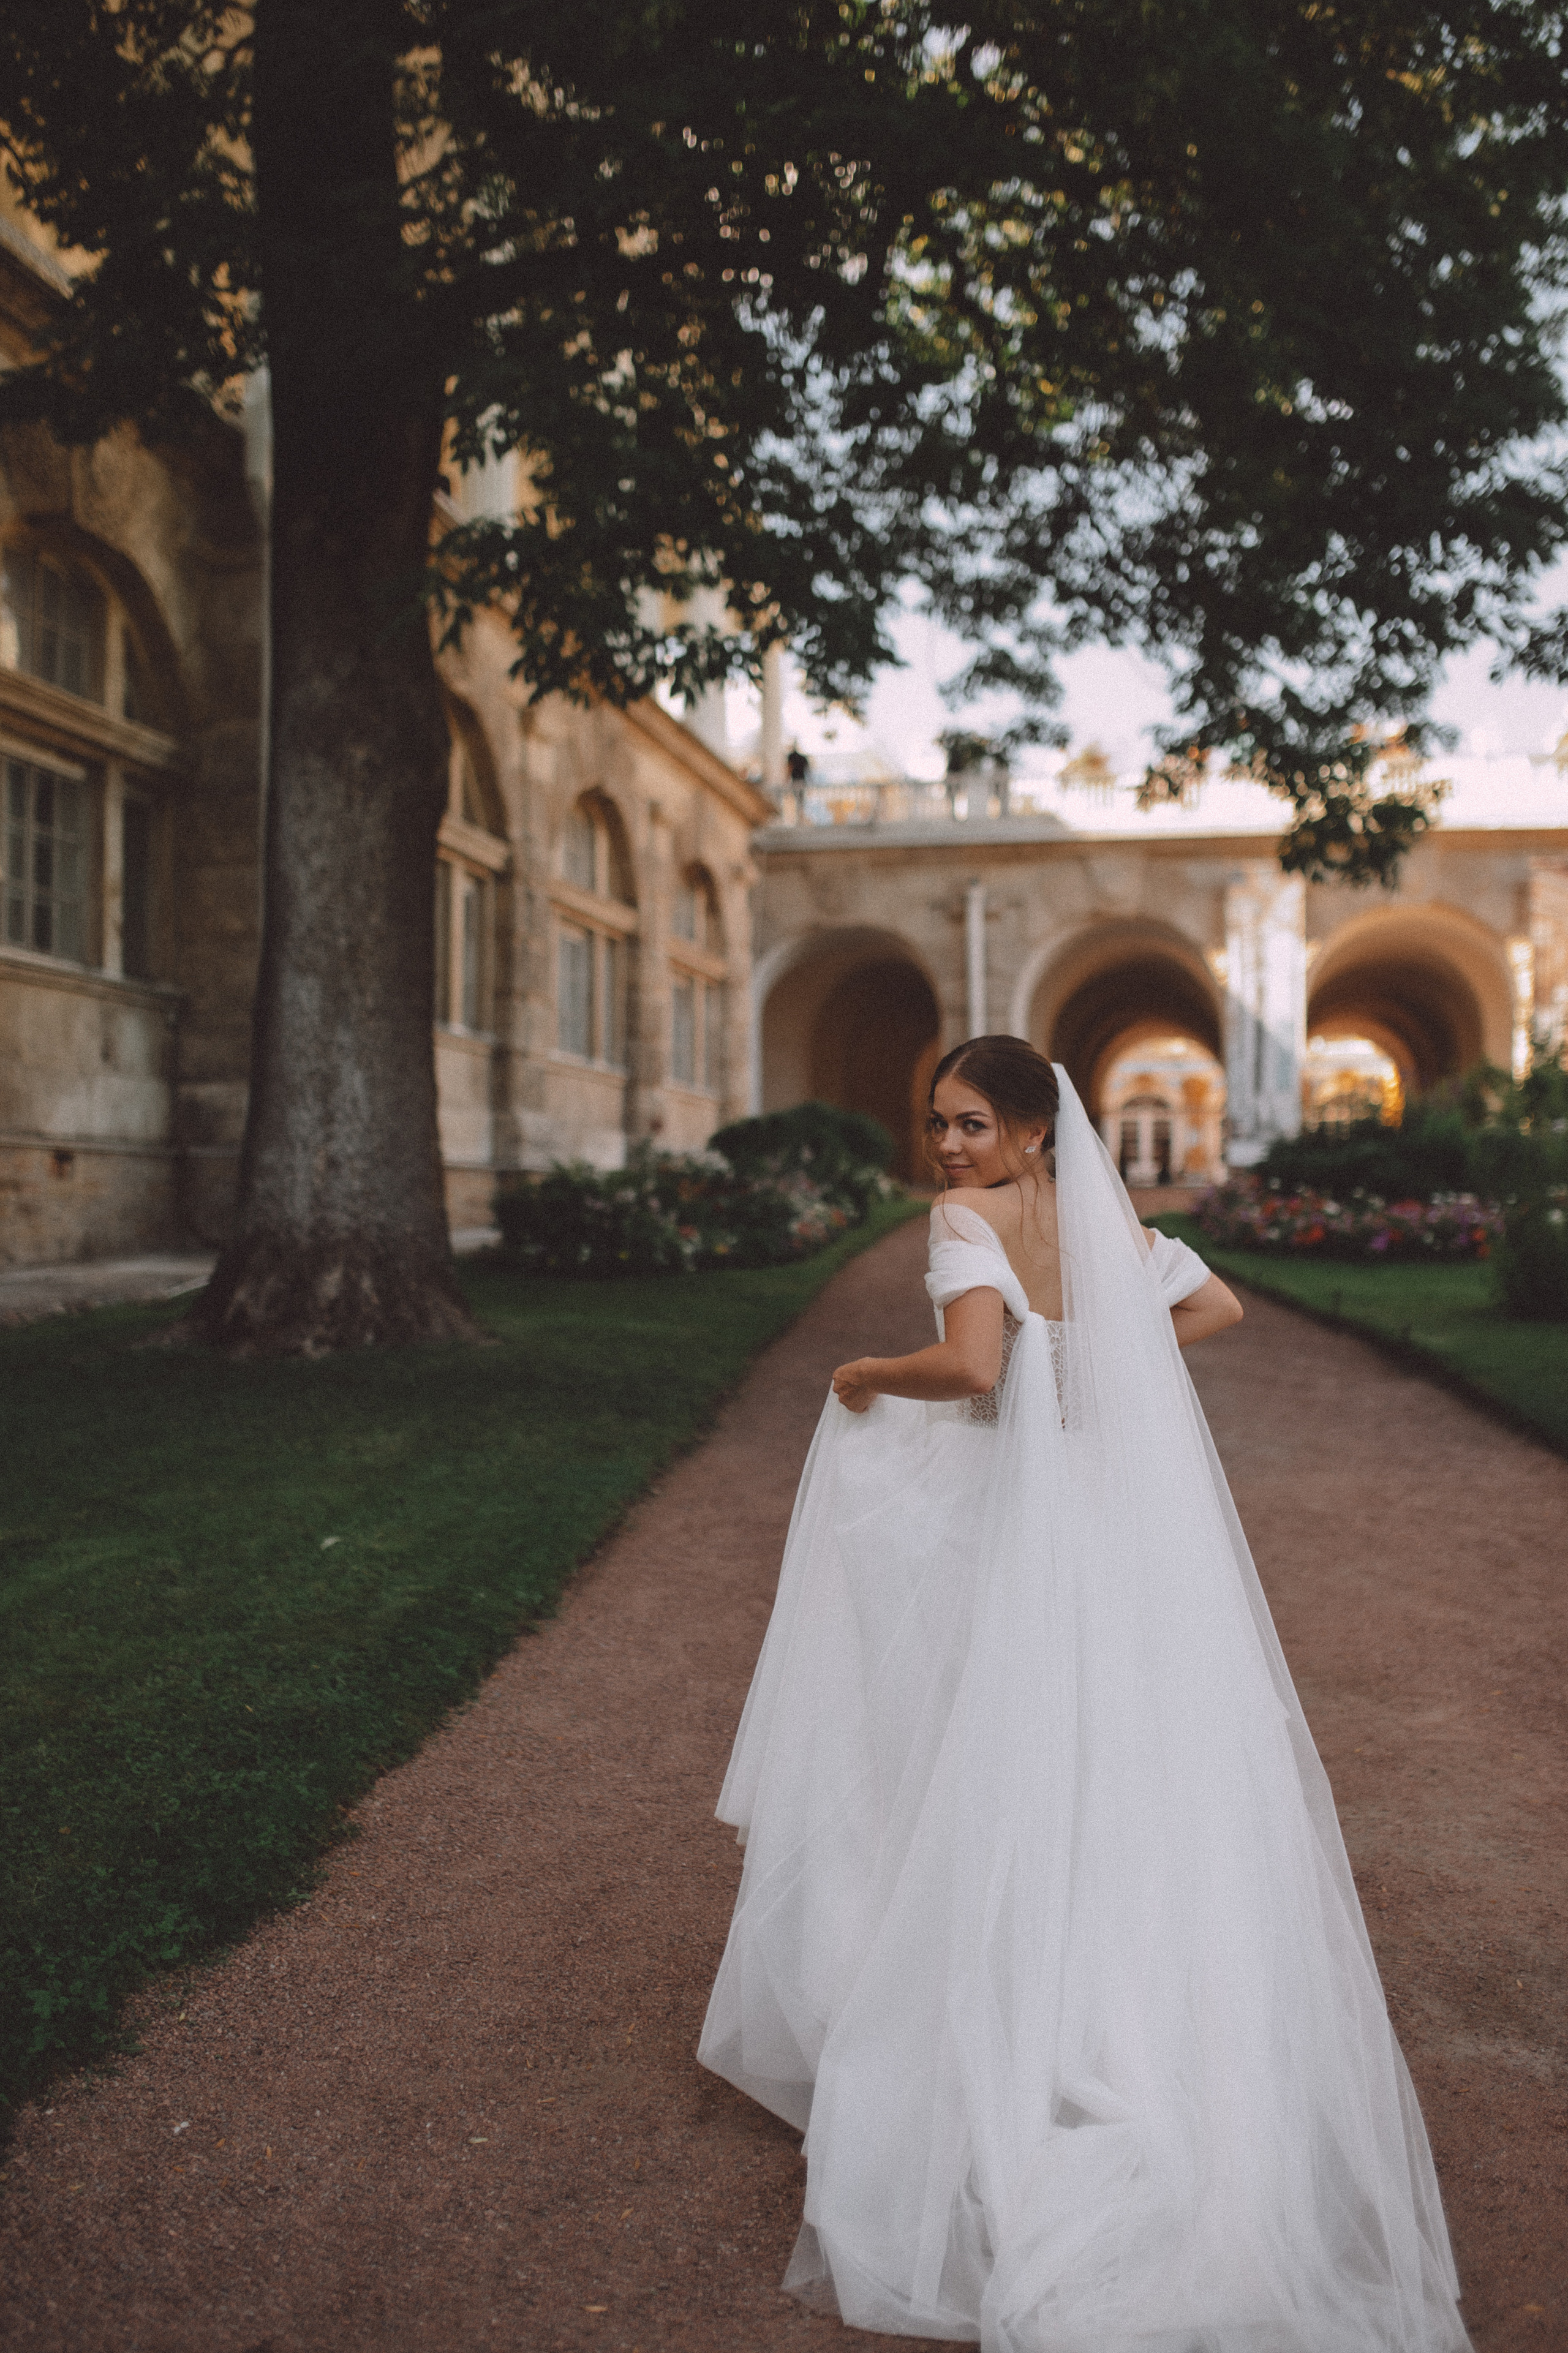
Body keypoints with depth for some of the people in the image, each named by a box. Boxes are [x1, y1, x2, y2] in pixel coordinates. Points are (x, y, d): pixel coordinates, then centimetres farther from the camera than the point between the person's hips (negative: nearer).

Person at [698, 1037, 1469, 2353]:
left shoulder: (971, 1217, -10)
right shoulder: (1108, 1218, 10)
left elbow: (971, 1364, -25)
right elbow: (1216, 1308, 21)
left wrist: (866, 1379, -8)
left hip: (1048, 1540, -6)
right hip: (1151, 1534, 6)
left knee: (1030, 1790, 2)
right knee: (1157, 1797, 13)